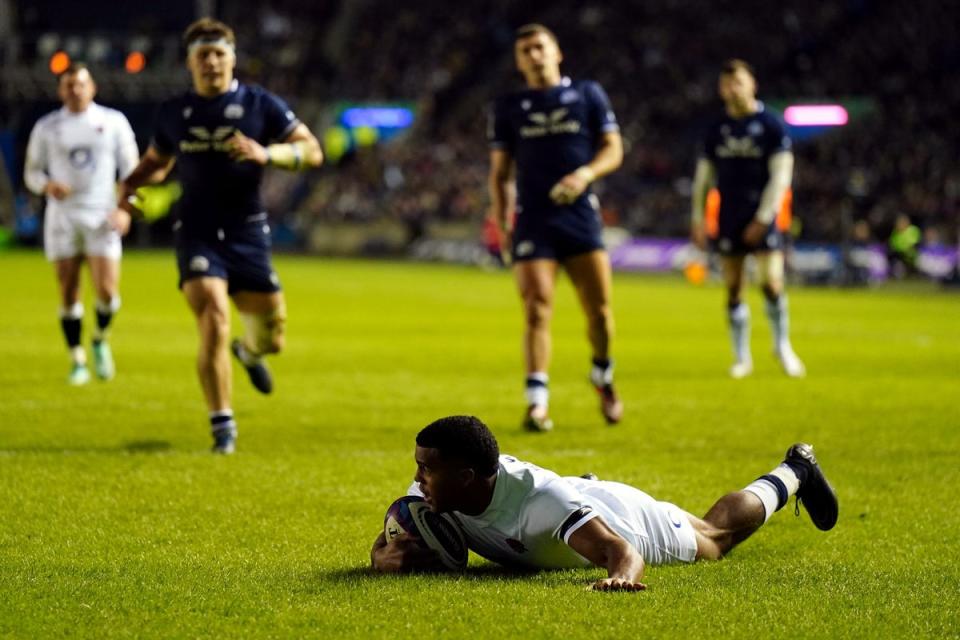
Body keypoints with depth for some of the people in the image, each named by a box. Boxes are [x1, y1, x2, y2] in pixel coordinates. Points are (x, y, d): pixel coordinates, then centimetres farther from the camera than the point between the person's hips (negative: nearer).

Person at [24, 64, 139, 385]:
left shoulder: (113, 122, 5)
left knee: (107, 292, -11)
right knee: (68, 293, 0)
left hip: (101, 217, -1)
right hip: (62, 216, 1)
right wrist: (47, 185, -13)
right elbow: (32, 171, 10)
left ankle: (100, 340, 18)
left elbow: (131, 168, 7)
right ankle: (77, 360, 13)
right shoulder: (47, 127, 7)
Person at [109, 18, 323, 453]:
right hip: (198, 233, 0)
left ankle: (250, 352, 46)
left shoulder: (260, 105, -1)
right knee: (214, 321, -21)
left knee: (271, 336, 4)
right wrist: (127, 195, 4)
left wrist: (266, 153, -21)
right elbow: (156, 163, 22)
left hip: (248, 234, 0)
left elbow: (312, 151, -3)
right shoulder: (173, 113, 6)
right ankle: (222, 426, -10)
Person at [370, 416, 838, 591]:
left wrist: (622, 576, -83)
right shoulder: (433, 491, -33)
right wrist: (398, 556, -52)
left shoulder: (540, 499, -52)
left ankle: (793, 473, 53)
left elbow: (621, 550, -58)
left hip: (624, 520, -4)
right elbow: (383, 550, -26)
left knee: (717, 535, 27)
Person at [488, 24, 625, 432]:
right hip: (532, 222, 0)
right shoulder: (508, 108, 11)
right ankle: (537, 402, -14)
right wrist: (501, 225, 5)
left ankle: (603, 378, 25)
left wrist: (586, 173, -13)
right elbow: (499, 173, 14)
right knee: (537, 310, -11)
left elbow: (613, 150, 7)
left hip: (580, 216, 0)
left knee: (599, 309, -3)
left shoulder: (588, 95, 9)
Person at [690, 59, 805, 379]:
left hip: (761, 218, -3)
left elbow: (781, 175, -6)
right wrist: (697, 218, 8)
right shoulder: (716, 130, 9)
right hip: (728, 219, 3)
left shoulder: (771, 126, -3)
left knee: (771, 283, -11)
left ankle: (782, 346, 8)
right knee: (733, 289, 2)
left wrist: (763, 218, -11)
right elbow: (704, 176, 14)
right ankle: (742, 356, 11)